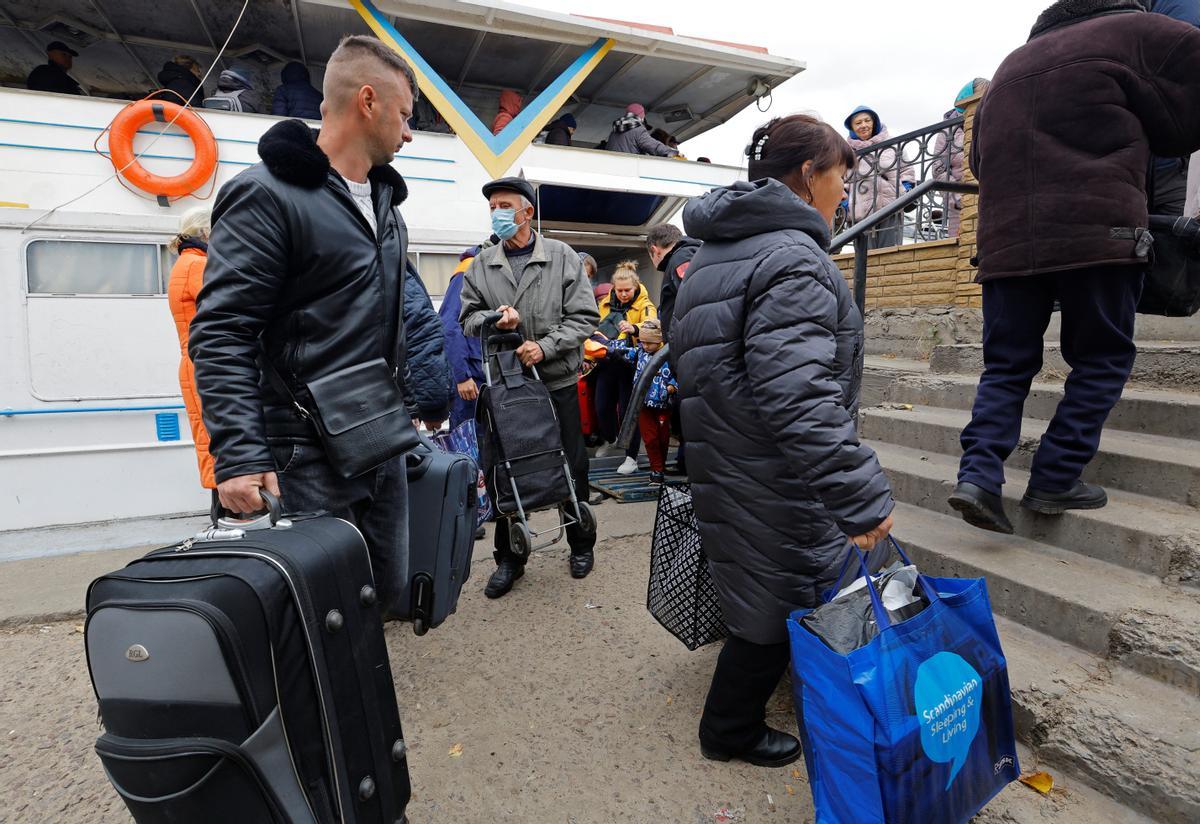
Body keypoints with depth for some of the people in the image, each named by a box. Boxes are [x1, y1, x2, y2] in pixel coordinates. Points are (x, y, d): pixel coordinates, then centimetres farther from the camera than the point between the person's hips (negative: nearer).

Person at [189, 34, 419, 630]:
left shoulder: (384, 201, 14)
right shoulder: (267, 194, -11)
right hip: (305, 455, -7)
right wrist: (239, 457, -22)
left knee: (390, 595, 15)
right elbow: (220, 335, -15)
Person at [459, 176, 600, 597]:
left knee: (572, 466, 9)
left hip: (558, 381, -2)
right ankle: (509, 558, 25)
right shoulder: (481, 265, 6)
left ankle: (581, 544, 31)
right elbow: (468, 316, 8)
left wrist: (545, 346, -19)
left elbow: (584, 317, -6)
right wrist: (493, 319, -14)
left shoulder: (563, 257, -2)